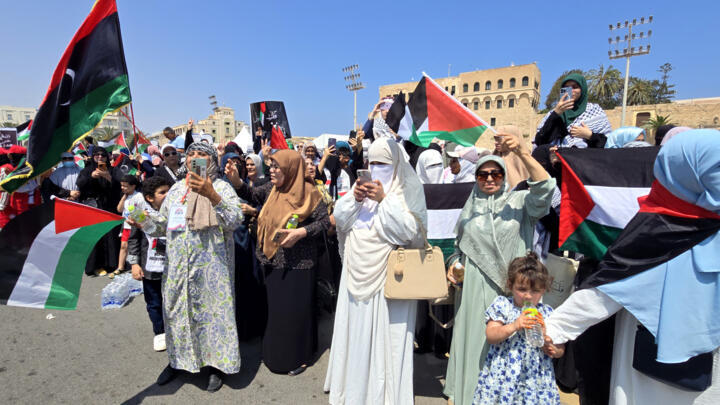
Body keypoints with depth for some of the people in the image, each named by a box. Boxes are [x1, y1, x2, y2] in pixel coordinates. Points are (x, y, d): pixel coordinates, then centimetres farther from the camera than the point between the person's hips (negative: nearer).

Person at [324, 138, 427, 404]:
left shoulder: (408, 188, -4)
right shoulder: (365, 185, 11)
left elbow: (410, 229, -15)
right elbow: (339, 219, 6)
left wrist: (384, 199, -18)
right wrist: (354, 198, -10)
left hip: (387, 272, -5)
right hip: (358, 270, 6)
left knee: (385, 331, 2)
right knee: (355, 329, 16)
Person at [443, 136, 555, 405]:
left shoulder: (518, 201, 3)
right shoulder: (470, 208, 13)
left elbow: (544, 188, -17)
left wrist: (522, 153, -25)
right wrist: (453, 265, 3)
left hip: (509, 286, -2)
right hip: (474, 287, 3)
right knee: (474, 340, 8)